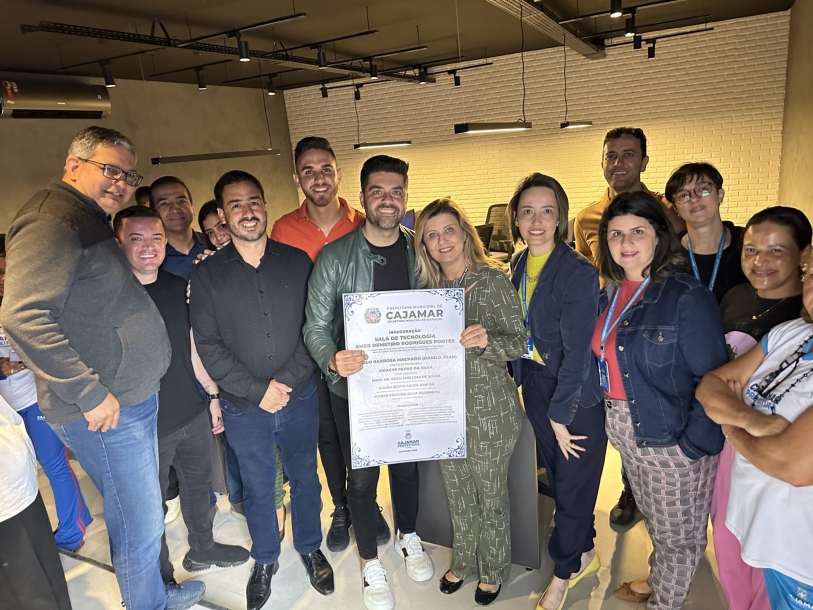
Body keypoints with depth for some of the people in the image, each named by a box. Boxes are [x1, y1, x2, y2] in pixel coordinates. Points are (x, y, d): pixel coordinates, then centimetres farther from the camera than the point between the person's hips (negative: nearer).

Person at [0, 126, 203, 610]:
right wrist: (90, 394, -24)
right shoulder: (51, 224, -18)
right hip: (105, 411, -10)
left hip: (136, 398, 10)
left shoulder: (93, 223, 14)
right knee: (140, 526, 6)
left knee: (145, 517, 24)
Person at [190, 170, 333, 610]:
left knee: (305, 478, 18)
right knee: (257, 488, 18)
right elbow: (208, 346, -8)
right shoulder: (206, 273, -5)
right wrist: (258, 391, -14)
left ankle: (310, 547, 43)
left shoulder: (297, 262, -3)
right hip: (244, 407, 0)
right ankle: (265, 559, 42)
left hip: (300, 398, 1)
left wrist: (287, 382, -14)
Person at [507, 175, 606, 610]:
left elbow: (577, 352, -21)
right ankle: (584, 550, 46)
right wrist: (518, 378, 5)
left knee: (572, 479, 10)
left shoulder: (578, 272, -21)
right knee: (555, 470, 21)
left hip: (577, 392, -6)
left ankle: (565, 570, 35)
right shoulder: (518, 264, 0)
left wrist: (560, 414, -16)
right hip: (535, 383, 7)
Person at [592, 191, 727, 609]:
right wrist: (612, 417, 3)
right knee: (655, 523, 25)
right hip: (624, 431, 6)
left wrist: (694, 444, -19)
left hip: (671, 437, -6)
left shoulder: (686, 296, -18)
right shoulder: (611, 294, 3)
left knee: (677, 534, 14)